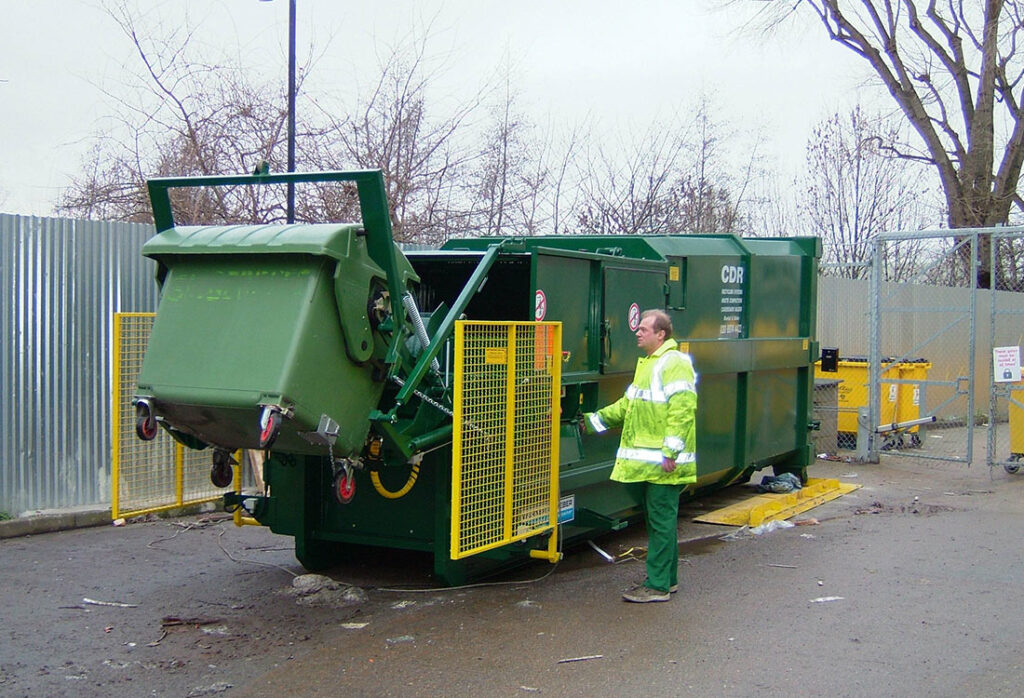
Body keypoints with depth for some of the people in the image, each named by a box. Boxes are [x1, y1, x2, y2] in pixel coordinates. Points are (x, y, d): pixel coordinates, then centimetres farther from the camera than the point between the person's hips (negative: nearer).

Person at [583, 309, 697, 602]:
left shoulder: (674, 363, -12)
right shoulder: (647, 363, 20)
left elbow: (682, 409, -20)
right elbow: (629, 404, 28)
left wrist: (671, 450, -25)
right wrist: (596, 419, 25)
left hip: (663, 463, -10)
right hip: (646, 461, 10)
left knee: (661, 521, -4)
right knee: (658, 520, 16)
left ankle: (658, 586, 1)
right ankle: (667, 578, 26)